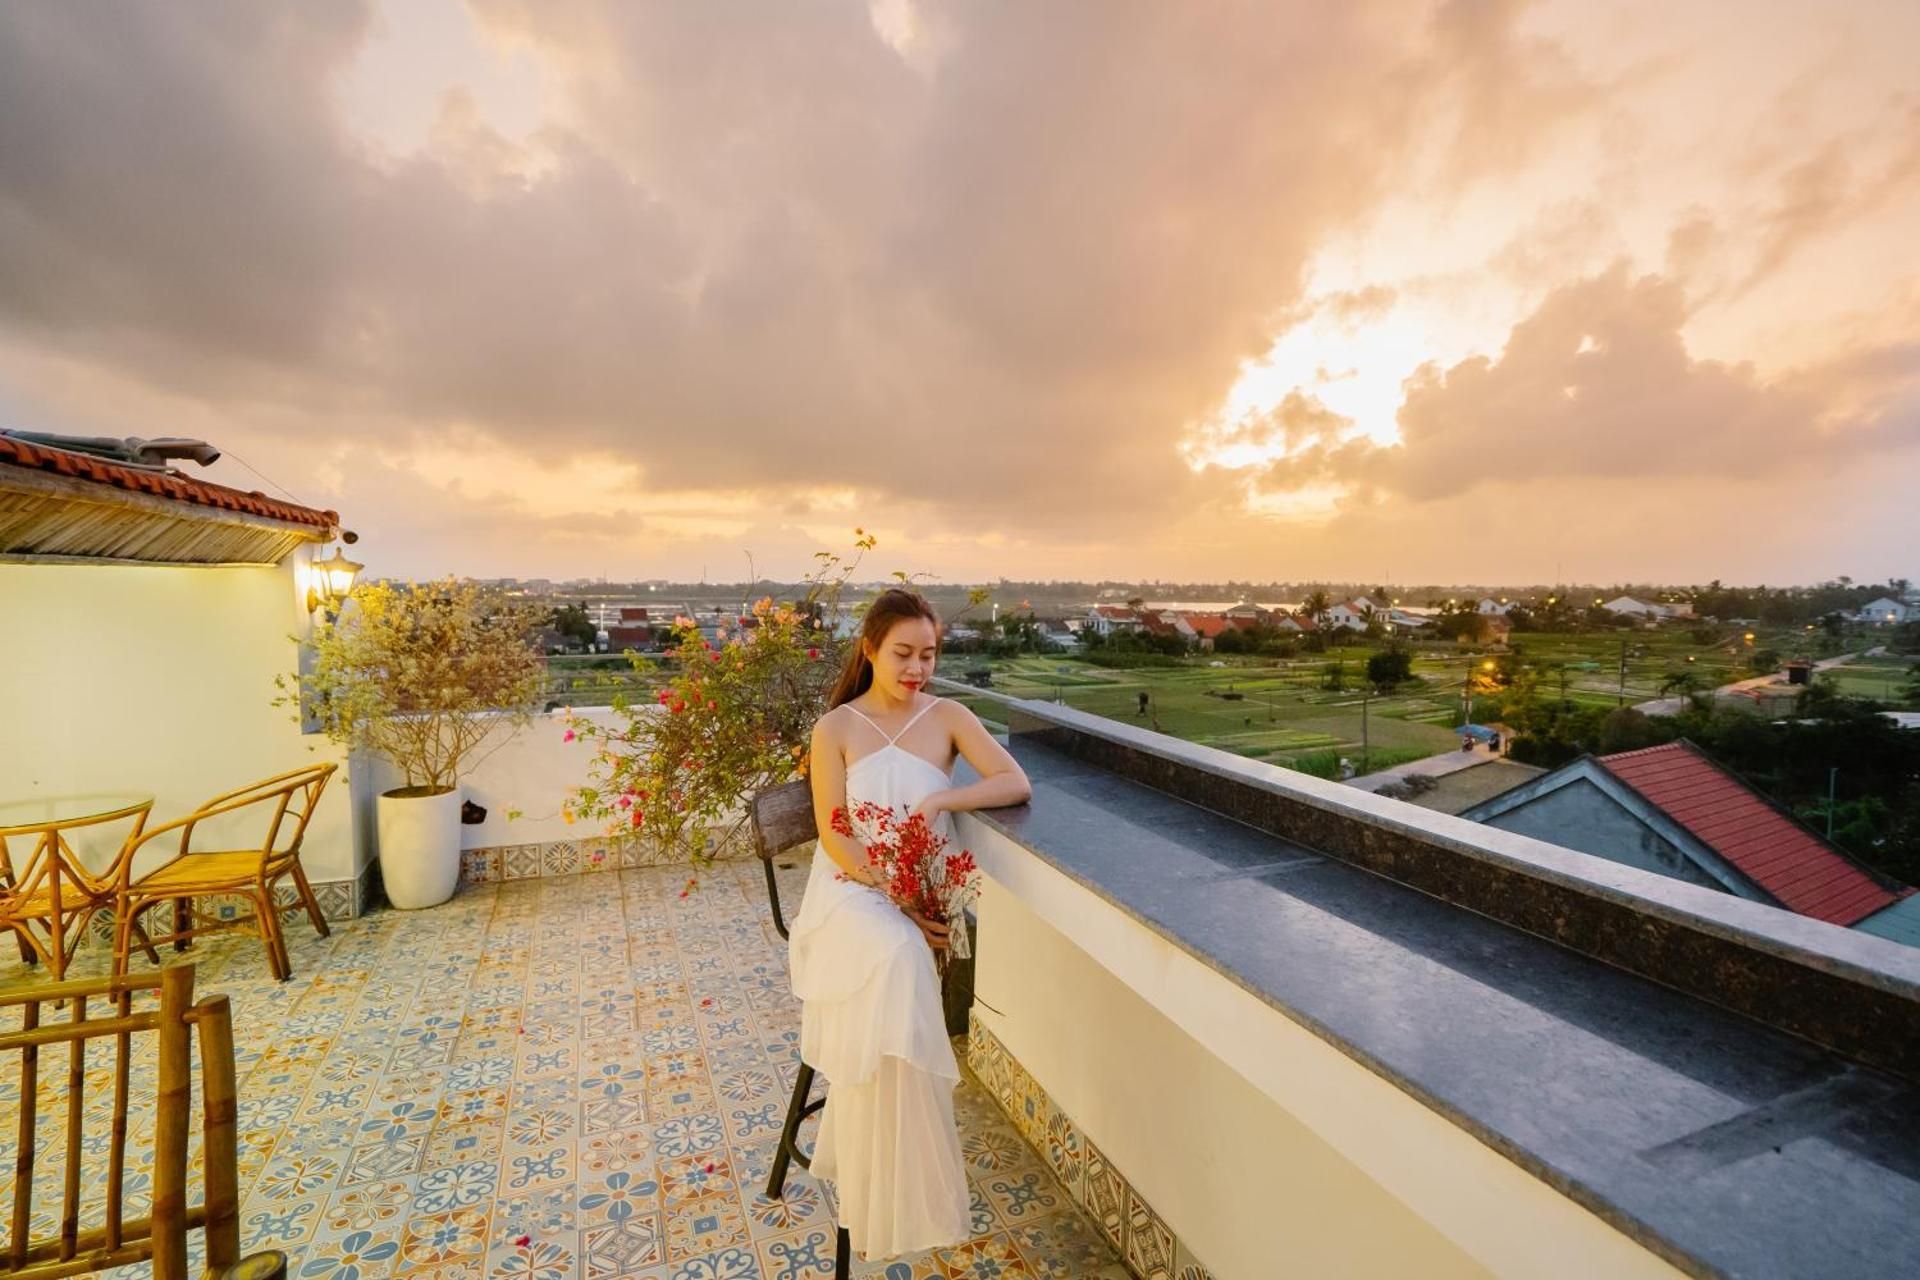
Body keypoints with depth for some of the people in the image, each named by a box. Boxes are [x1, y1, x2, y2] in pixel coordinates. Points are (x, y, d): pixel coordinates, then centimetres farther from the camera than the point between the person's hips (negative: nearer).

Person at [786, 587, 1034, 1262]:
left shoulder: (947, 716, 1)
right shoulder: (835, 730, -4)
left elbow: (1016, 783, -8)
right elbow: (834, 838, -8)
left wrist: (937, 801, -22)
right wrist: (895, 899, -20)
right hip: (851, 890, -2)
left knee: (901, 955, -28)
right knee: (897, 956, -32)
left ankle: (873, 1181, -7)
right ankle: (897, 1198, -19)